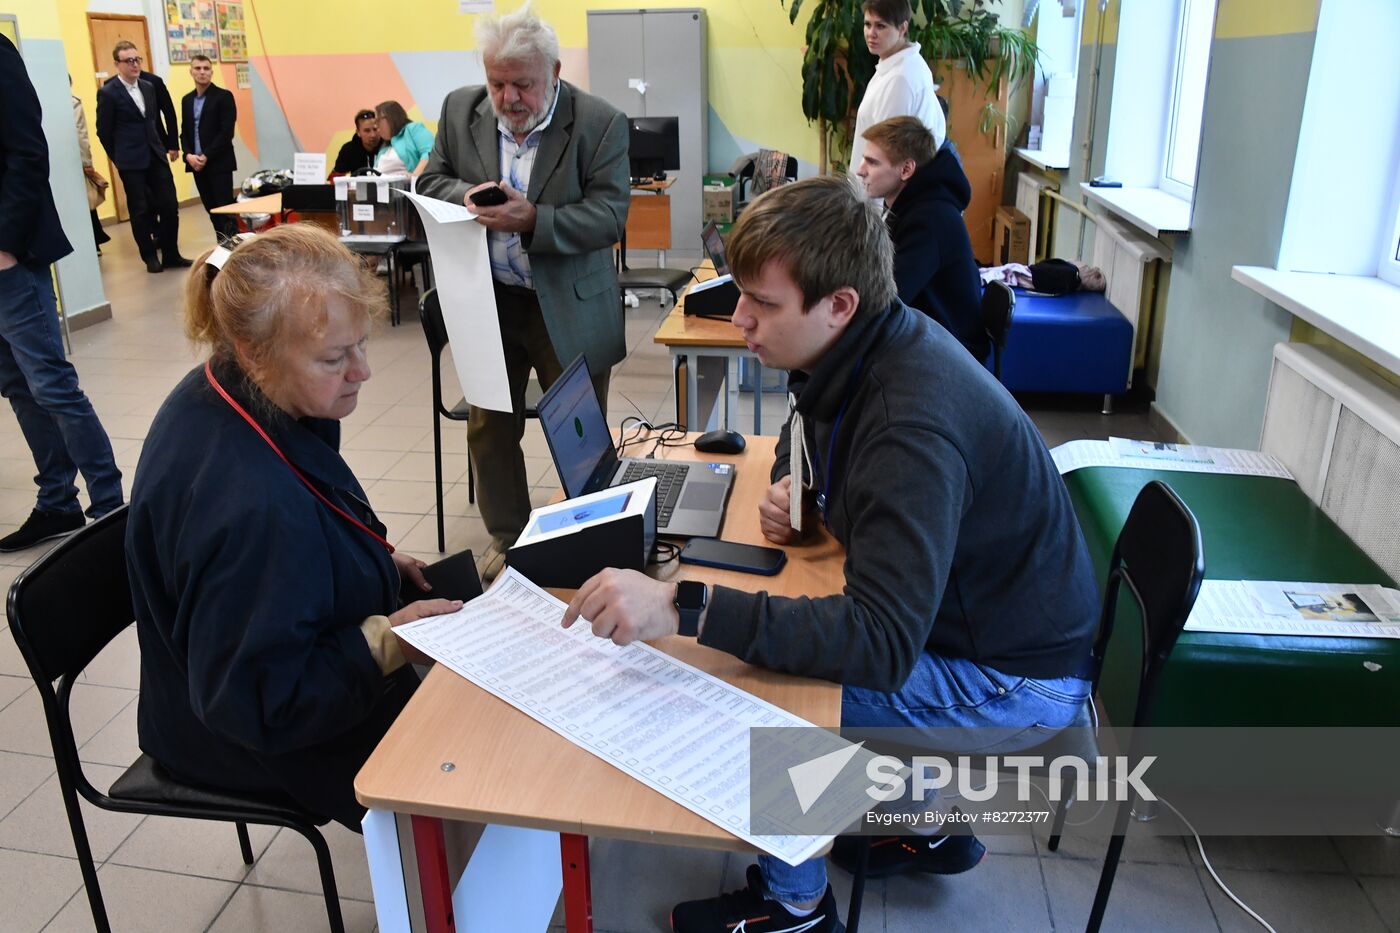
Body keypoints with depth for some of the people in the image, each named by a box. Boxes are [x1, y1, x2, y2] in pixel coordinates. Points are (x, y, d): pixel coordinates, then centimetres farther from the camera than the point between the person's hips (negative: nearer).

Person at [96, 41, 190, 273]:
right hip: (131, 162, -5)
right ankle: (150, 256, 15)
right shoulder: (108, 93, -7)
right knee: (140, 210, 4)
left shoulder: (149, 87, 9)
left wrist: (168, 145, 18)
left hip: (156, 156, 5)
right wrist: (118, 158, 3)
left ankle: (171, 254, 10)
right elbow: (104, 130, -2)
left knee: (170, 205, 1)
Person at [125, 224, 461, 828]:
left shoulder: (219, 393, -9)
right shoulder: (248, 505, -39)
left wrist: (373, 558, 2)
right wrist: (386, 640, -30)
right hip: (259, 738, -9)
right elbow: (257, 705, -31)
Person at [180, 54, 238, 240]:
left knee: (226, 210, -8)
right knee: (211, 210, 7)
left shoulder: (224, 96, -3)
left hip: (219, 163, -5)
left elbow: (226, 132, -11)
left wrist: (206, 156, -14)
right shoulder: (187, 100, 15)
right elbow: (185, 132, 15)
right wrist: (189, 155, -4)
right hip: (197, 164, 6)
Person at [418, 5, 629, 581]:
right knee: (489, 428, 13)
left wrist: (534, 220, -30)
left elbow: (610, 214, -16)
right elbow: (431, 181, 8)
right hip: (487, 301, 4)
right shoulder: (460, 110, 2)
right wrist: (467, 195, -15)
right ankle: (507, 538, 32)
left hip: (569, 310, -4)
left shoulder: (601, 123, -12)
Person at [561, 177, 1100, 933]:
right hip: (966, 616, 9)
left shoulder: (911, 426, -34)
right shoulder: (868, 346, -6)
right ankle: (932, 831, 30)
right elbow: (812, 437, 17)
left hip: (1017, 677, -9)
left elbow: (882, 644, -39)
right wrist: (794, 485, -6)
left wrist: (683, 608, -46)